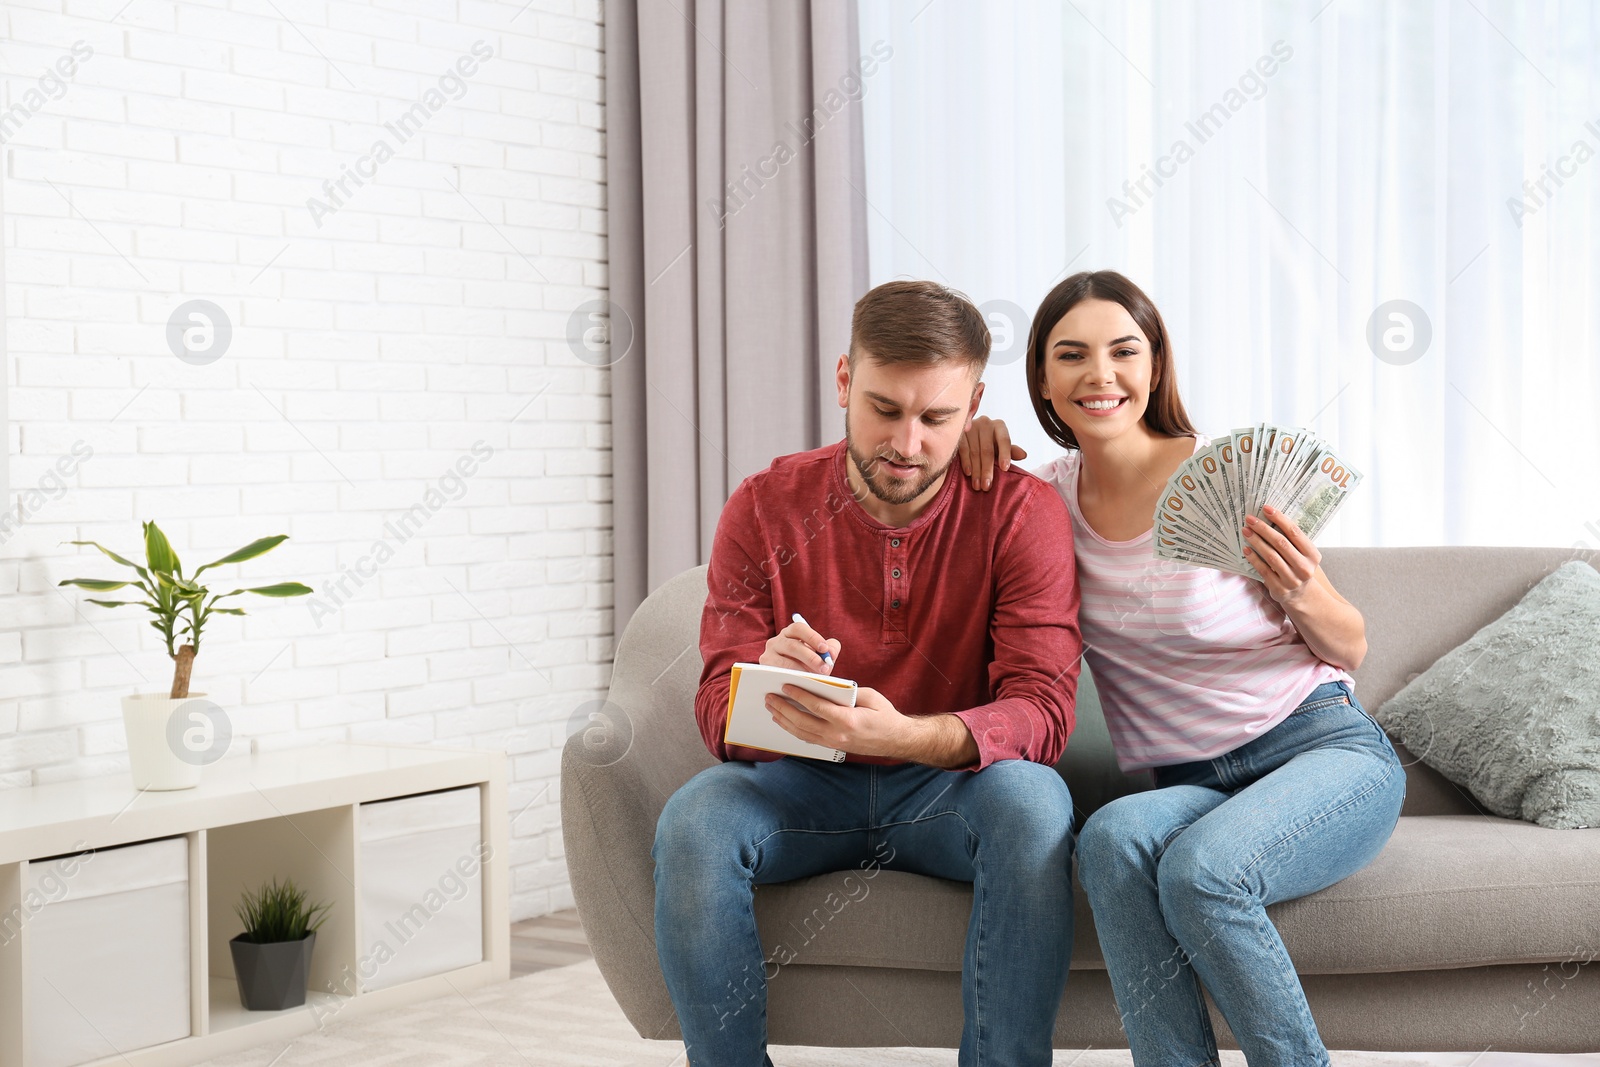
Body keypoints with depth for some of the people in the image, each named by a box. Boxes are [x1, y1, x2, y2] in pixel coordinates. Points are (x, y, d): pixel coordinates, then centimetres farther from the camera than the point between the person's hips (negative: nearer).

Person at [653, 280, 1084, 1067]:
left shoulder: (1021, 511, -9)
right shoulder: (764, 508, -5)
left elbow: (1041, 709, -19)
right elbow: (716, 708, -8)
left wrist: (903, 735, -40)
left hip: (950, 787, -1)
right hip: (804, 789, 1)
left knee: (1033, 803, -34)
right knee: (691, 823, -29)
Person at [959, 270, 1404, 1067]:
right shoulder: (1050, 495, 4)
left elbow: (1349, 651, 1)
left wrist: (1302, 595, -22)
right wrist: (974, 438, 0)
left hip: (1326, 747, -3)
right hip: (1194, 784, 3)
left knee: (1201, 867, -33)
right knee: (1113, 837, -31)